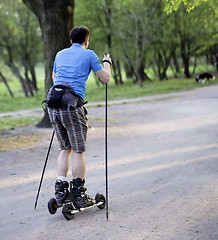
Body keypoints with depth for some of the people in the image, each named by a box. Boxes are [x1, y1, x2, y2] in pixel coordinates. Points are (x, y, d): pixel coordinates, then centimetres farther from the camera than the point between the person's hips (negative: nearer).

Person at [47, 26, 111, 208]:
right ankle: (79, 195, 8)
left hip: (53, 105, 5)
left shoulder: (60, 54, 20)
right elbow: (106, 78, 9)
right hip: (72, 106, -5)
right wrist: (107, 62, 28)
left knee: (65, 148, 16)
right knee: (78, 151, 4)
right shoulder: (89, 54, 5)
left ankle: (60, 190, 11)